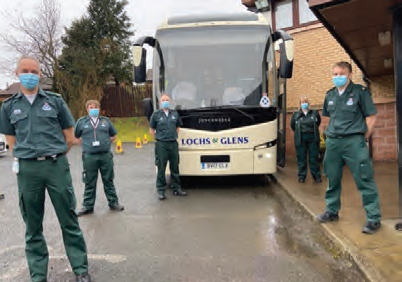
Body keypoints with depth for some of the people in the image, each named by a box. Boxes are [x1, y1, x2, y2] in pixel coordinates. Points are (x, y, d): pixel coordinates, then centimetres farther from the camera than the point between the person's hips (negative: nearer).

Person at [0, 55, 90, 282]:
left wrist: (53, 155, 10)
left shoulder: (55, 101, 7)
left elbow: (69, 137, 9)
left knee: (69, 219, 3)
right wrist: (26, 157, 8)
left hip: (57, 165, -1)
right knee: (33, 226, 9)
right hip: (27, 170, 2)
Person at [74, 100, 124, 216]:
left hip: (106, 155, 1)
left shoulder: (105, 120, 11)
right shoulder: (81, 121, 6)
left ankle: (113, 203, 19)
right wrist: (87, 143, 6)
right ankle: (88, 206, 16)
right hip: (89, 157, -1)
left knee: (108, 181, 9)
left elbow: (113, 135, 20)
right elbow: (76, 136, 14)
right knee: (90, 183, 5)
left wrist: (107, 142, 7)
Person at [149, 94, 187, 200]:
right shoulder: (156, 115, 0)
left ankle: (176, 189, 21)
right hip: (161, 145, -3)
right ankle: (161, 190, 8)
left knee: (175, 167, 10)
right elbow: (151, 130, 7)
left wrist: (174, 136, 12)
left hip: (173, 143, 3)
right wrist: (158, 139, 3)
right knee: (161, 168, -1)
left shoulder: (175, 114, 9)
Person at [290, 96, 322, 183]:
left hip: (313, 138, 0)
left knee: (314, 158, 4)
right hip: (300, 139, 0)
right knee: (301, 158, 4)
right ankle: (302, 176, 14)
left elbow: (318, 122, 17)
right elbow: (292, 125, 16)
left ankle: (317, 176, 13)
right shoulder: (296, 115, 3)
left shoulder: (315, 113, 3)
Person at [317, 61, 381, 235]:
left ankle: (374, 218, 3)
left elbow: (371, 116, -3)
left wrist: (362, 139, -5)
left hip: (353, 141, -5)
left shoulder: (360, 92, -2)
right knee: (332, 179, 13)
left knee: (364, 180, -5)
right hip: (332, 142, 6)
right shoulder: (330, 95, 13)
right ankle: (332, 211, 27)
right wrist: (331, 134, 14)